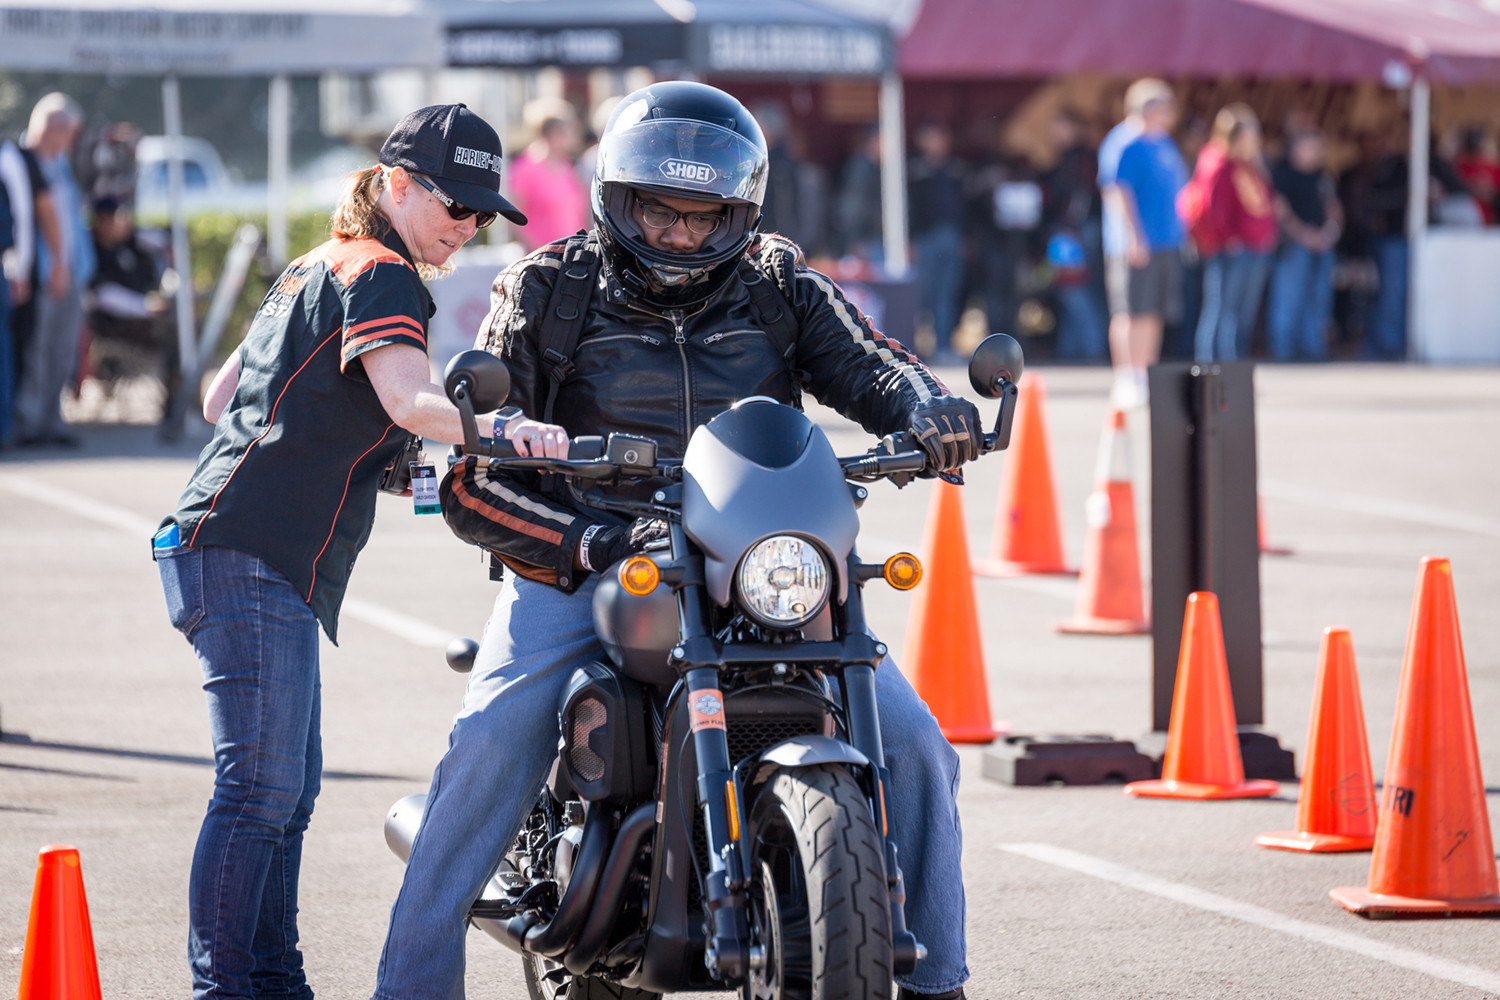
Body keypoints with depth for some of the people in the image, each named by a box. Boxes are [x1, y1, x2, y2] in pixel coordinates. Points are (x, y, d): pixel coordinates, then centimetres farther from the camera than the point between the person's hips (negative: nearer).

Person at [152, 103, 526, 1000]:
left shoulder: (320, 268, 22)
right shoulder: (379, 277, -8)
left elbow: (221, 396, 27)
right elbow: (410, 402, -27)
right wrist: (499, 430, -43)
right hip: (253, 559, -10)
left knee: (290, 787, 13)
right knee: (261, 786, -12)